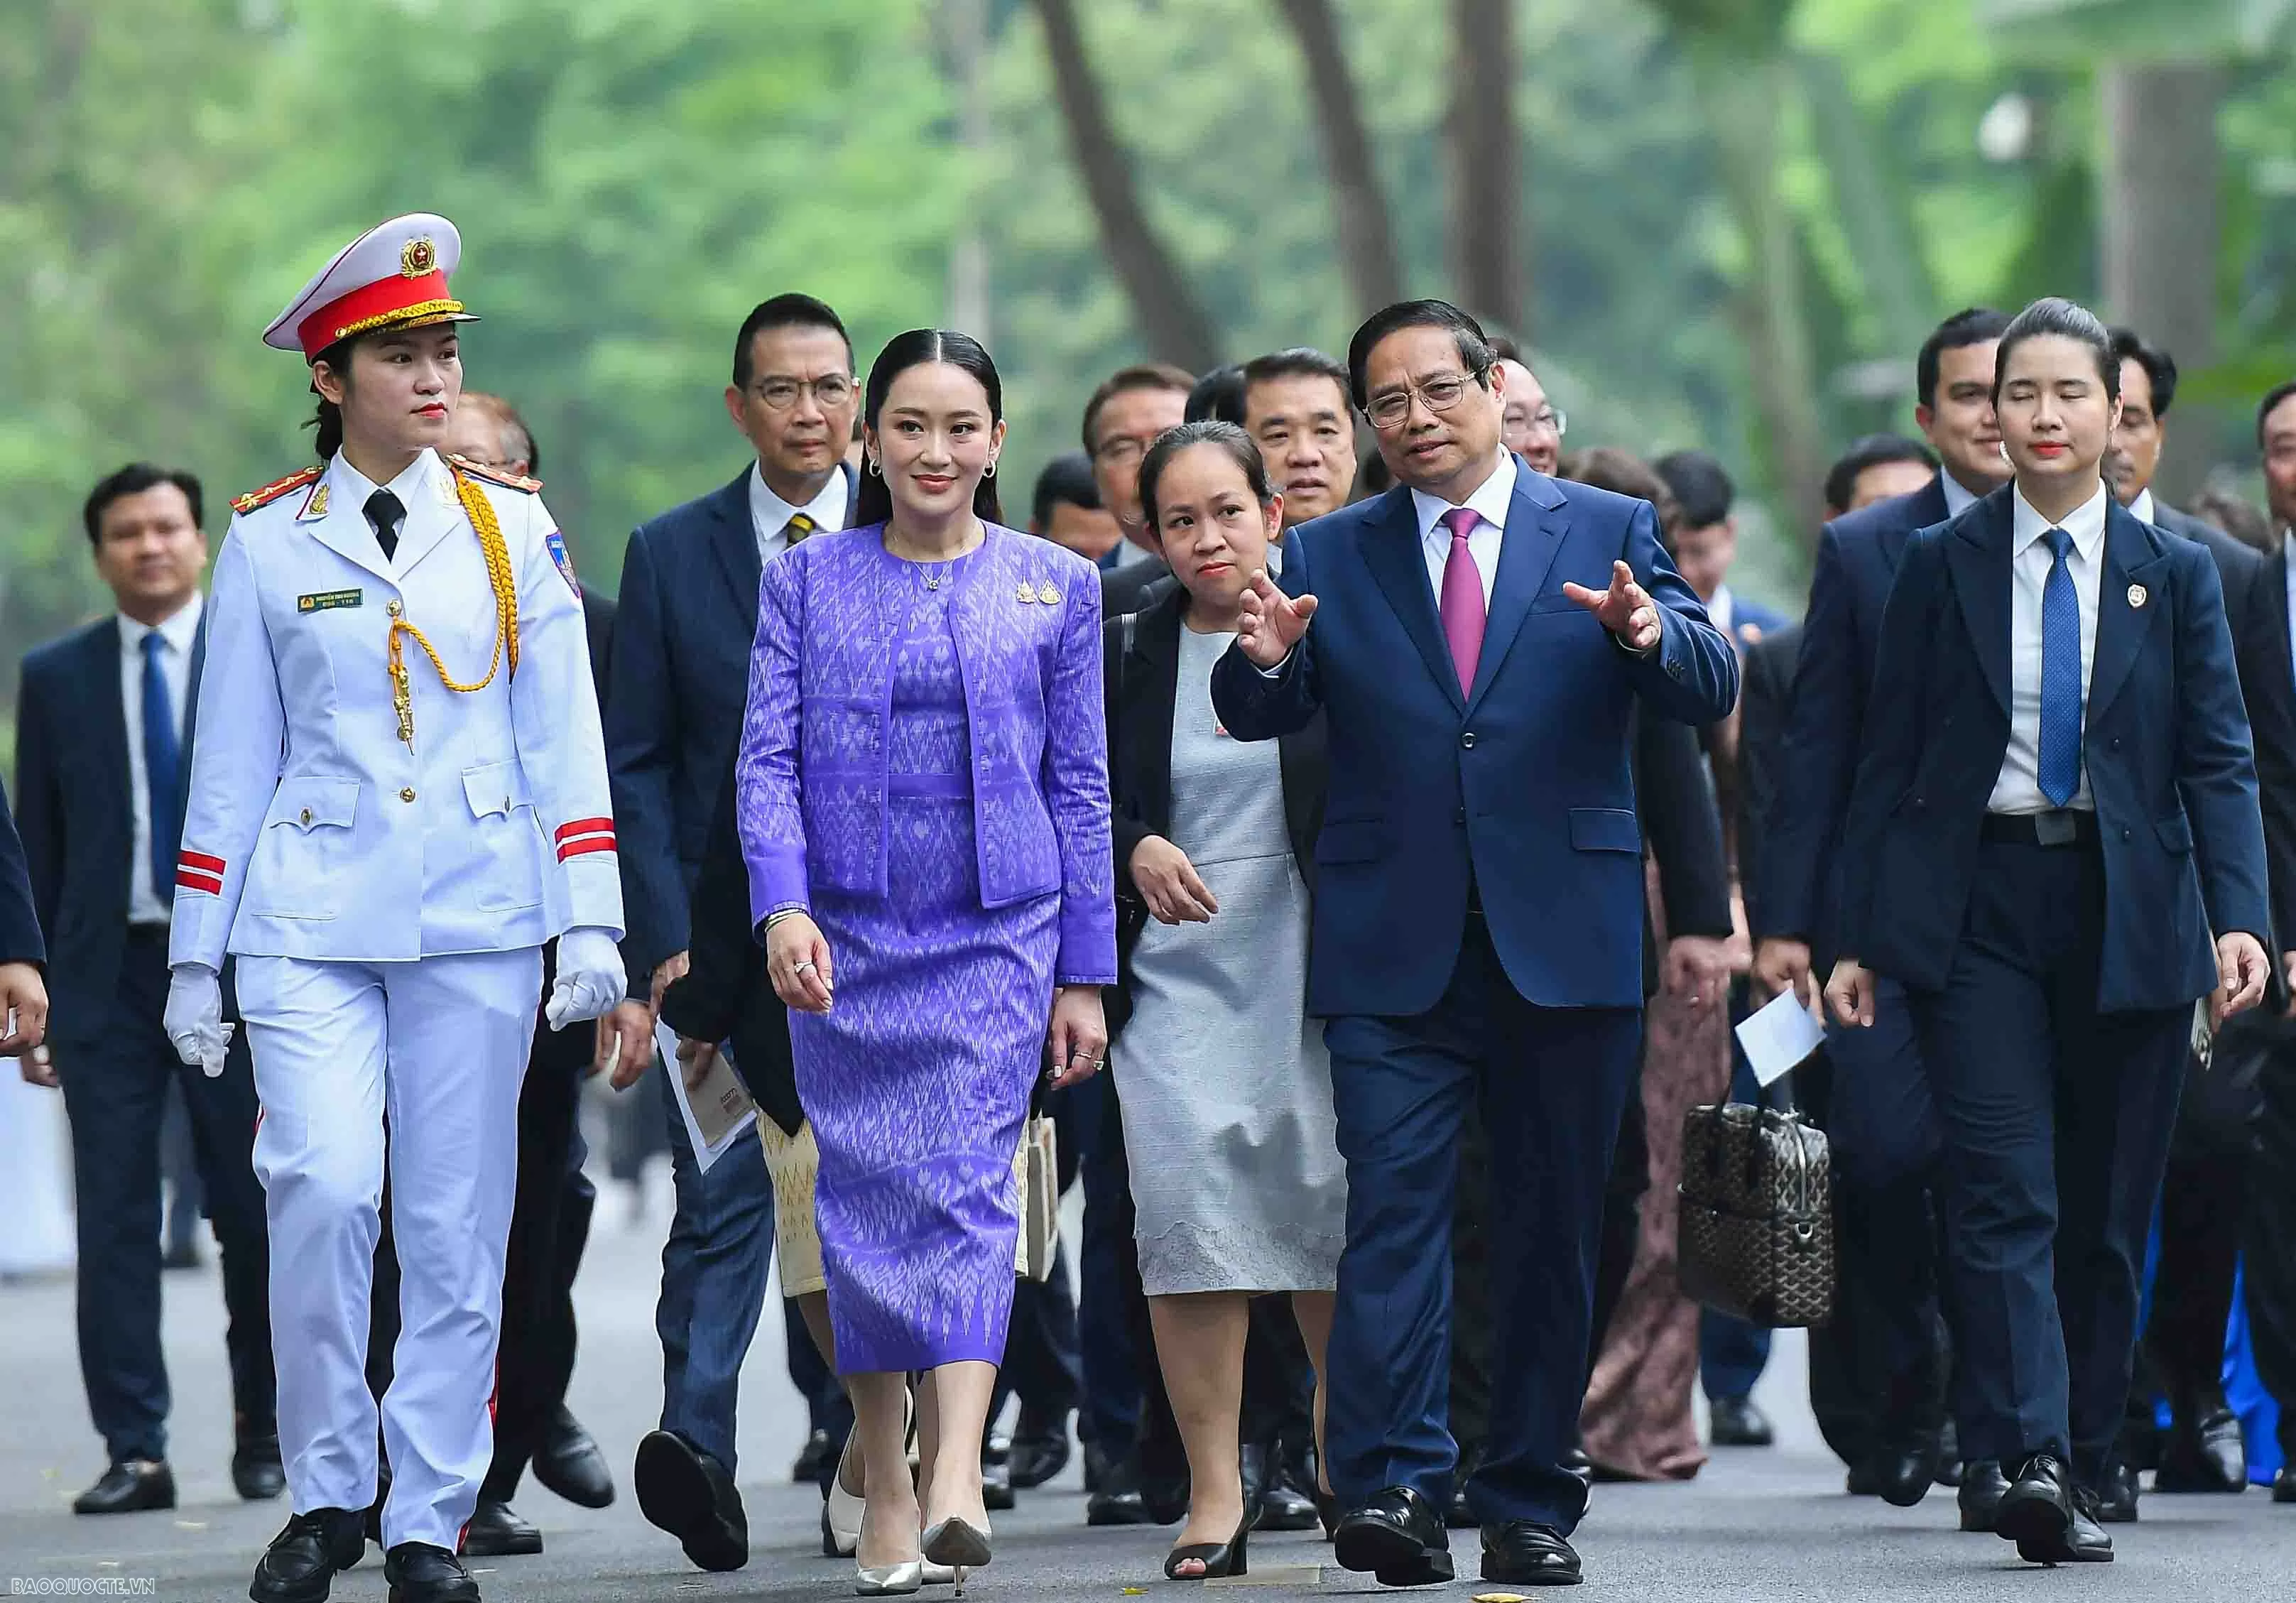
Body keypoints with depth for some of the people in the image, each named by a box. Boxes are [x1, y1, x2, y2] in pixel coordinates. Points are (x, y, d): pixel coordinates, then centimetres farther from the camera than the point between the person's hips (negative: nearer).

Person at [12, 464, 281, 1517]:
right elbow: (39, 845, 9)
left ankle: (263, 1434, 19)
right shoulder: (56, 678, 9)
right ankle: (134, 1451, -1)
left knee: (255, 1212, 4)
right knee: (113, 1218, -3)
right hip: (108, 972, 1)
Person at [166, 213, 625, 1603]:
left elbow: (564, 740, 7)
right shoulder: (268, 540, 5)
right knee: (322, 1188, -17)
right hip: (311, 914, -1)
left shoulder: (512, 527, 7)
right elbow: (232, 757, 9)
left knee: (457, 1224, 1)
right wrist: (195, 956, 7)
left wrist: (590, 919, -2)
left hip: (477, 915, 1)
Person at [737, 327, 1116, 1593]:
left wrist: (1084, 973, 4)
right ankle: (883, 1493, 11)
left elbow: (1080, 787, 7)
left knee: (969, 1185, -15)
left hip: (998, 934, -1)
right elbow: (767, 759, -1)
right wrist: (781, 904, -17)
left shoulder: (1056, 586, 6)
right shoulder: (806, 582, 5)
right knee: (864, 1204, 1)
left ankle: (955, 1482, -27)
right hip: (845, 938, 1)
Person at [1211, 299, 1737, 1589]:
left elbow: (1712, 693, -3)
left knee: (1553, 1229, 6)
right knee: (1394, 1212, -12)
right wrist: (1264, 661, -22)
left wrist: (1649, 635, -25)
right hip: (1394, 949, 0)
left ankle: (1529, 1503, 14)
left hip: (1566, 941, 0)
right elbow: (1262, 721, 1)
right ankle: (1396, 1491, -18)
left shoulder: (1611, 534, 7)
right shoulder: (1329, 558, 10)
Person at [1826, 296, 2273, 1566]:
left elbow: (2218, 760, 4)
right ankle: (2027, 1459, -22)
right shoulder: (1941, 567, 6)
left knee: (2107, 1210, 5)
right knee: (2005, 1191, -13)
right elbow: (1889, 757, 7)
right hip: (1976, 910, -1)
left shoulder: (2173, 575, 8)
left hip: (2127, 913, 1)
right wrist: (1860, 935, 1)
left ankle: (2081, 1469, 14)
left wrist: (2238, 918, -10)